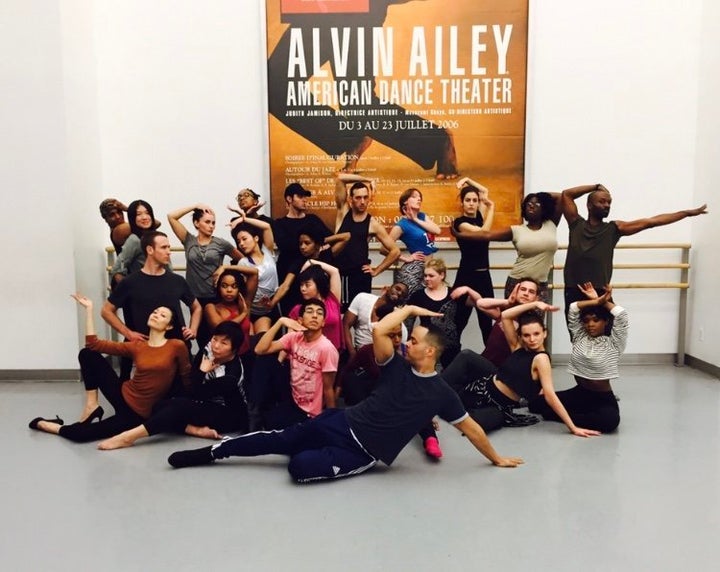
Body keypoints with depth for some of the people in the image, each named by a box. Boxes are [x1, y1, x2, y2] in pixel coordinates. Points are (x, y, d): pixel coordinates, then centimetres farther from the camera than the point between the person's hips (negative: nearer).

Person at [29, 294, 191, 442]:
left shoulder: (177, 347, -11)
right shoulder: (137, 346, 2)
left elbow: (187, 378, 0)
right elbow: (93, 344, -2)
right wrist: (89, 309, -3)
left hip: (138, 413, -4)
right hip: (122, 395, 5)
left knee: (78, 434, -15)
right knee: (87, 354, -7)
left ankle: (45, 425, 18)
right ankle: (91, 406, 2)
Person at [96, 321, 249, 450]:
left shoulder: (233, 372, -25)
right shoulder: (207, 351, -5)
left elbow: (196, 394, -20)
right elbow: (190, 386, 0)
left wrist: (202, 372, -12)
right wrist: (201, 372, -14)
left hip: (230, 415, -7)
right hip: (208, 406, 8)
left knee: (181, 406, -33)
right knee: (160, 407, -16)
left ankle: (129, 436, -38)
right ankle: (197, 429, -32)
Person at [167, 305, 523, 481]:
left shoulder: (441, 393, -4)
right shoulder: (397, 367, 0)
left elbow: (470, 427, 6)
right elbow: (378, 331, -14)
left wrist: (496, 458, 11)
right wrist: (409, 309, -8)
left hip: (363, 454, -3)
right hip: (344, 424, 3)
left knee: (300, 465, -23)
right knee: (280, 439, -1)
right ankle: (210, 453, 13)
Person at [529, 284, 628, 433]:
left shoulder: (613, 343, -5)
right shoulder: (580, 337, 5)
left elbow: (621, 314, -17)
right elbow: (573, 308, -2)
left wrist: (603, 302, -3)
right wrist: (596, 301, -6)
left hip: (603, 399, -3)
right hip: (578, 394, 4)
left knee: (610, 420, -38)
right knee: (535, 403, -7)